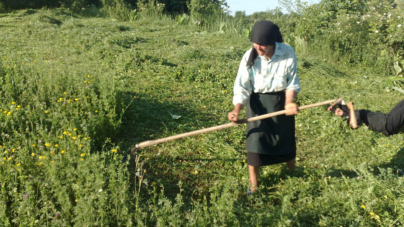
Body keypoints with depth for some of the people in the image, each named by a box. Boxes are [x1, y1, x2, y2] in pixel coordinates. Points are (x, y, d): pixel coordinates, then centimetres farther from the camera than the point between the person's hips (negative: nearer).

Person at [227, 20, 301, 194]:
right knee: (255, 139, -7)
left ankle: (292, 171, 43)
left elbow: (292, 83, -9)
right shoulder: (250, 56, -20)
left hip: (281, 100, 1)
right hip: (258, 102, -1)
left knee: (286, 138, 14)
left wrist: (289, 102, -24)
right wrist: (237, 109, -30)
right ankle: (253, 184, 8)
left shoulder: (288, 53, -20)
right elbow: (242, 87, -17)